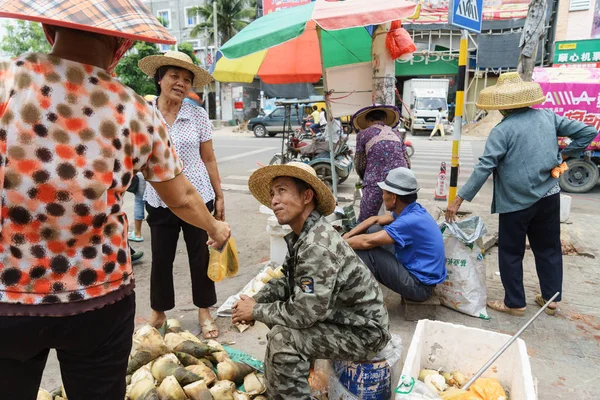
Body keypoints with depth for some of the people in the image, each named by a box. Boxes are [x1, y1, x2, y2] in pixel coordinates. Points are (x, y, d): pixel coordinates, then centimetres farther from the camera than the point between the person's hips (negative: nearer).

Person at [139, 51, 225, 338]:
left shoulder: (198, 115, -2)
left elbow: (209, 159, 3)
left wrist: (219, 196, 3)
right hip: (160, 201, 0)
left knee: (200, 256, 9)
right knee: (161, 258, 11)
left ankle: (205, 313, 28)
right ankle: (158, 312, 32)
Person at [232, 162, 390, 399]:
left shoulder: (318, 246, -30)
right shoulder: (301, 234, 0)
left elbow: (304, 313, -30)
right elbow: (288, 282, 11)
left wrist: (256, 312, -15)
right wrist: (256, 301, -5)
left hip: (362, 332, -10)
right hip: (341, 315, 10)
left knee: (283, 338, -24)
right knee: (273, 303, 14)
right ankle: (277, 381, 31)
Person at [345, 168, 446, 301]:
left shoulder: (411, 221, -28)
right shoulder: (411, 210, 1)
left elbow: (366, 242, -28)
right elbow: (375, 220, 13)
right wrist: (347, 235, 3)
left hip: (420, 285, -10)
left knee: (364, 251, -20)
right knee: (374, 229, 6)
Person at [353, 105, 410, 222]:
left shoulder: (363, 134, 11)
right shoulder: (396, 133, 22)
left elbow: (359, 165, 10)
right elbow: (407, 163, 17)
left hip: (376, 182, -3)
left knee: (365, 222, 3)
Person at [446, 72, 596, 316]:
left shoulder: (503, 130, -16)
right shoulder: (548, 117, 2)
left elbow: (484, 167, -21)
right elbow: (587, 132, 6)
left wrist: (460, 199, -19)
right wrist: (564, 154, 14)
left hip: (517, 201, -6)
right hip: (549, 195, 6)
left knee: (511, 252, 9)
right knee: (548, 248, 19)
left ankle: (515, 303, 18)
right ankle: (551, 298, 30)